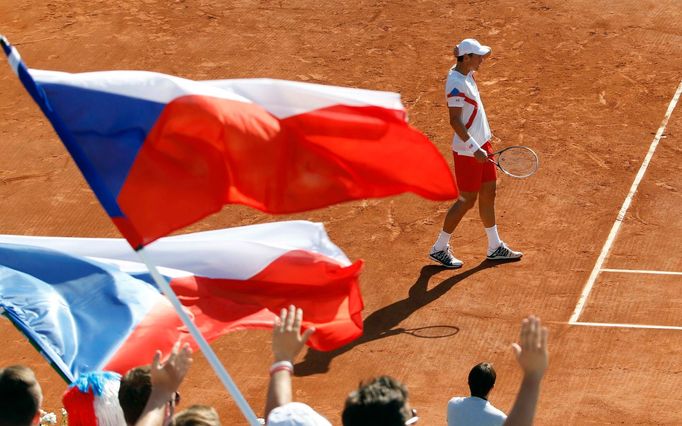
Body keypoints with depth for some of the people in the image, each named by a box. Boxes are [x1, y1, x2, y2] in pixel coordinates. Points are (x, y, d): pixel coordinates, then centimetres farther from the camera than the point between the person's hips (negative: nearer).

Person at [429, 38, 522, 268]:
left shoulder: (466, 75, 7)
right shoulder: (456, 83, -23)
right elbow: (455, 121, -25)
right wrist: (474, 148, -27)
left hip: (481, 144, 9)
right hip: (467, 151, -9)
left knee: (488, 193, 15)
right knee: (467, 200, 0)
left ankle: (495, 247, 26)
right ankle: (439, 248, 13)